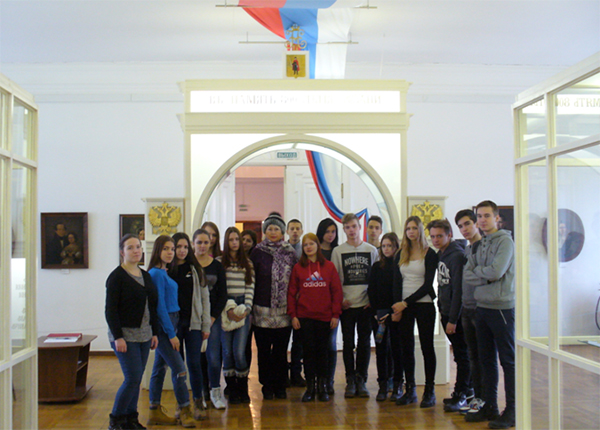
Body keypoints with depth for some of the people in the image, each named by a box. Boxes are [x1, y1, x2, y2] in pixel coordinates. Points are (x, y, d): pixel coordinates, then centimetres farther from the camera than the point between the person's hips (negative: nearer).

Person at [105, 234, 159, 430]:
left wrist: (155, 332, 12)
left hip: (144, 336, 7)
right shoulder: (117, 277, -8)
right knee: (132, 378, -10)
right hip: (125, 335, -7)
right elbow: (110, 310, -12)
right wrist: (118, 337, -18)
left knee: (136, 379, 9)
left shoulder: (146, 276, 13)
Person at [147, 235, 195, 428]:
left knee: (160, 368, 12)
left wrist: (170, 330, 11)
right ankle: (184, 412, 1)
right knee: (179, 368, -7)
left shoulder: (163, 273, 13)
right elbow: (159, 306, -17)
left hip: (167, 325, 9)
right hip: (163, 326, -9)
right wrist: (171, 333, -16)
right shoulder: (156, 274, -14)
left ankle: (155, 413, 19)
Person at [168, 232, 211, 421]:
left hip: (193, 323, 0)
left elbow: (204, 297, 7)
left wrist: (206, 325, 2)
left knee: (194, 363, -2)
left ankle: (198, 403, 8)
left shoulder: (195, 269, 7)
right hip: (173, 323, 0)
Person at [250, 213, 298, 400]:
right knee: (264, 349, 4)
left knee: (281, 350, 6)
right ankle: (267, 386, 15)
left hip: (284, 309, 1)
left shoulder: (290, 253, 8)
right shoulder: (258, 252, 4)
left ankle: (280, 386, 17)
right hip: (262, 309, -1)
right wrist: (251, 305, -4)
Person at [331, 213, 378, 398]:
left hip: (366, 304, 1)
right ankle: (350, 381, 13)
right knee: (348, 343, 4)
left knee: (364, 342, 5)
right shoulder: (338, 251, 4)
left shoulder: (371, 250, 6)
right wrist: (339, 300, -7)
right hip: (346, 305, -1)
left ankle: (361, 380, 15)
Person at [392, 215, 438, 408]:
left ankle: (430, 391, 6)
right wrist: (397, 308, -4)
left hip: (424, 305, -4)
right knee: (406, 347, 4)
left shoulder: (430, 254, -2)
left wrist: (406, 302, -13)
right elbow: (396, 283, 8)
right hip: (403, 306, 4)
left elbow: (427, 285, -8)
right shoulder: (400, 255, 11)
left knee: (427, 346, 0)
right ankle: (410, 390, 11)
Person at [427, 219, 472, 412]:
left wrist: (452, 319, -19)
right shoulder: (440, 254, 10)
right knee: (460, 354, 15)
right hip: (446, 311, 8)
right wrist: (444, 313, 12)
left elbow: (458, 290, -19)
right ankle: (467, 389, 24)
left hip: (457, 313, -8)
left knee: (462, 354, 0)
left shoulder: (457, 255, -17)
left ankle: (460, 395, 7)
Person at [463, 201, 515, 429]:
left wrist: (477, 271, -2)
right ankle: (490, 406, 22)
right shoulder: (478, 245, 14)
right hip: (482, 306, 8)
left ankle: (512, 410, 4)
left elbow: (496, 271, -19)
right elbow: (467, 274, 5)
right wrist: (486, 276, -10)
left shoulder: (505, 241, -8)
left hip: (501, 307, -8)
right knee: (487, 359, 13)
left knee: (508, 360, -1)